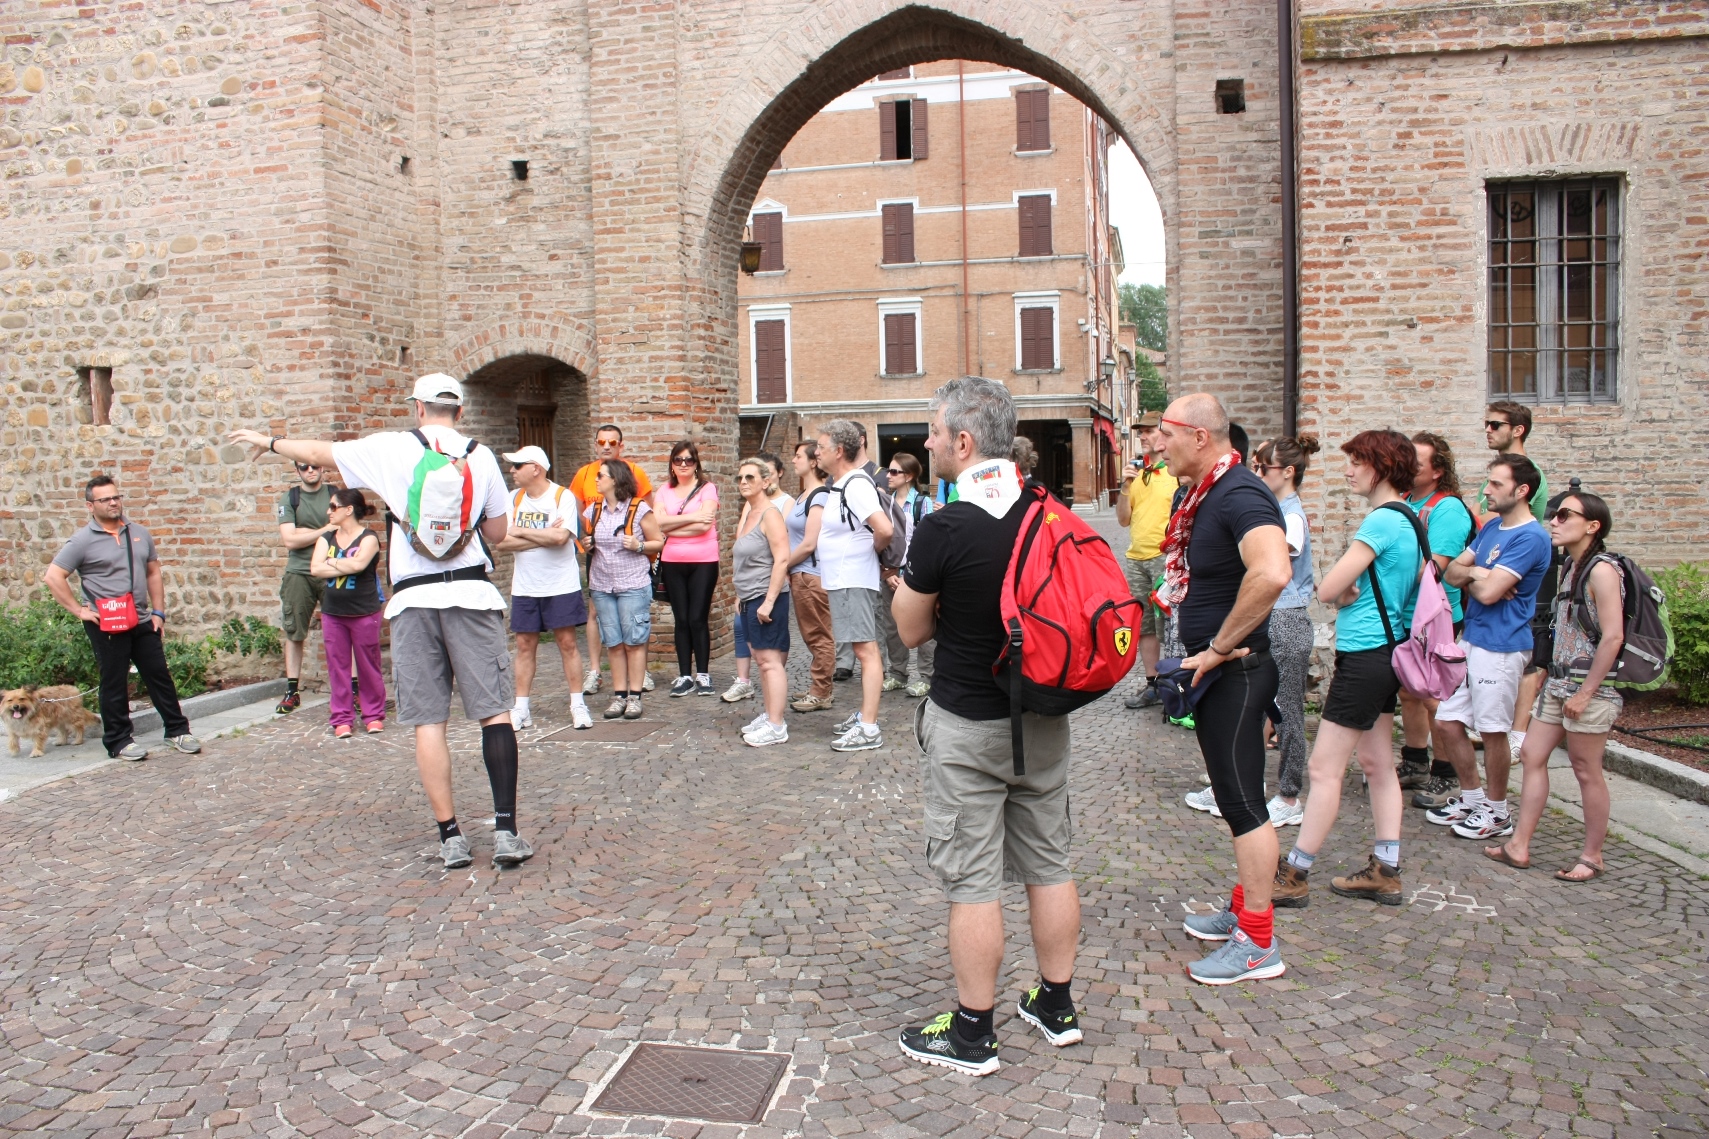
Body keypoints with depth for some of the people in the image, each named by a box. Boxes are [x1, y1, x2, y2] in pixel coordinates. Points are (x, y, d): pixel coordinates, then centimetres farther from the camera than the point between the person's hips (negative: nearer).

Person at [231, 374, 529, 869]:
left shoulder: (393, 448, 5)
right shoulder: (481, 456, 7)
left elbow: (319, 452, 17)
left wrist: (268, 441, 35)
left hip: (414, 598, 0)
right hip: (471, 593, 0)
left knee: (429, 721, 4)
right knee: (494, 711, 1)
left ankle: (451, 838, 6)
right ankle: (506, 832, -4)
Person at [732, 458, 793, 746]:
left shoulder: (770, 514, -13)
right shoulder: (748, 512, 15)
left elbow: (782, 559, -21)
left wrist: (769, 601, -23)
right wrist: (740, 595, 19)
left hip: (766, 597, -9)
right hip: (749, 599, 9)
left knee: (770, 660, -8)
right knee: (761, 658, 13)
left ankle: (776, 727, -6)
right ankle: (768, 716, 21)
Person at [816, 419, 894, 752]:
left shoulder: (856, 485, -18)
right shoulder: (838, 485, 13)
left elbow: (884, 529, -30)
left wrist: (871, 549, -10)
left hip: (854, 582, -10)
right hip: (841, 580, 10)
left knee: (866, 650, -8)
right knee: (862, 649, 15)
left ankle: (869, 728, -7)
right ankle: (865, 714, 24)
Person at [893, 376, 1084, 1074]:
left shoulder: (942, 531, -20)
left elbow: (912, 630, -8)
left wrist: (906, 585, 9)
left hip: (968, 726, -6)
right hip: (1044, 716, 6)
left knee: (972, 882, 4)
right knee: (1049, 864, 17)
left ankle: (972, 1035, 17)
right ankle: (1057, 1008, 32)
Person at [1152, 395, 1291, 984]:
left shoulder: (1240, 494, -21)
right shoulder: (1208, 494, 10)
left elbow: (1272, 573, -39)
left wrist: (1219, 647, -28)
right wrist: (1207, 652, 12)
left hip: (1235, 673, -10)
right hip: (1214, 673, 10)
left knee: (1243, 802, -2)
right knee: (1235, 797, 19)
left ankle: (1258, 944, 9)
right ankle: (1242, 910, 34)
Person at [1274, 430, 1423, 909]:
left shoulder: (1382, 521, -19)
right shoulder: (1409, 520, 11)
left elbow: (1327, 589, -21)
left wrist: (1343, 594, 0)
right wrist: (1352, 594, -3)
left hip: (1364, 657, -10)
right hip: (1387, 652, 10)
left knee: (1324, 768, -5)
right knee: (1378, 765, 14)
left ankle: (1294, 876, 2)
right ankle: (1385, 872, 21)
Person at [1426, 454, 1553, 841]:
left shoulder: (1531, 537, -16)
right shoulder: (1491, 527, 12)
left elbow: (1488, 592, -21)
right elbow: (1452, 571, 10)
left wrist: (1471, 576, -1)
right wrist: (1480, 573, -10)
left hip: (1501, 646, -8)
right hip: (1470, 638, 8)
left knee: (1492, 730, 3)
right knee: (1446, 722, 11)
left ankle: (1497, 812, 19)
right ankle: (1472, 798, 27)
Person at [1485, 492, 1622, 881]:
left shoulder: (1602, 571, -15)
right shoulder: (1570, 568, 11)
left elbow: (1613, 636, -20)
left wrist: (1585, 692, -19)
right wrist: (1556, 682, 12)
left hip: (1589, 689, -9)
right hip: (1559, 684, 9)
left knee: (1587, 772, 3)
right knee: (1532, 756, 9)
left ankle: (1592, 857, 17)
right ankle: (1519, 846, 14)